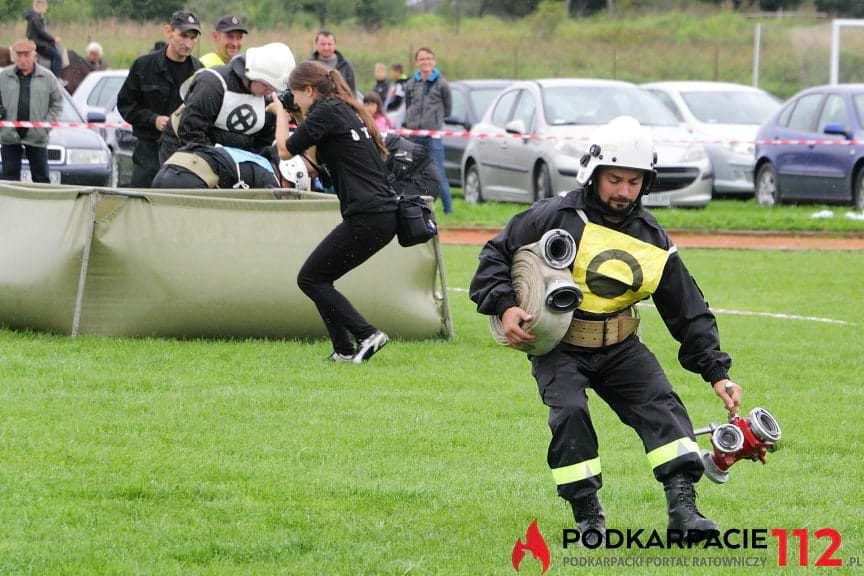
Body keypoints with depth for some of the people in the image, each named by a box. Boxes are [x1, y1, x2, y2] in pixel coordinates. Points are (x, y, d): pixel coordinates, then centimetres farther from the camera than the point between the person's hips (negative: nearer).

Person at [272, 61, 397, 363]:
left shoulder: (326, 112, -9)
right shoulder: (348, 111, 20)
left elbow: (286, 150, -2)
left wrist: (281, 113, 15)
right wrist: (301, 119, 25)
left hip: (367, 218, -10)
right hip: (385, 214, 10)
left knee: (310, 278, -1)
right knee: (318, 278, 15)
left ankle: (367, 335, -10)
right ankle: (344, 350, 10)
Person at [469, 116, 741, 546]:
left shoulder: (652, 240, 0)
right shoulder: (556, 217, -11)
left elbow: (689, 312, 4)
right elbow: (496, 254, -1)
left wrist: (716, 373, -3)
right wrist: (503, 307, -17)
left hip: (618, 348, 3)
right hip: (556, 346, -3)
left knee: (661, 405, -15)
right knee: (569, 411, -25)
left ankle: (682, 507, -20)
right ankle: (587, 515, -12)